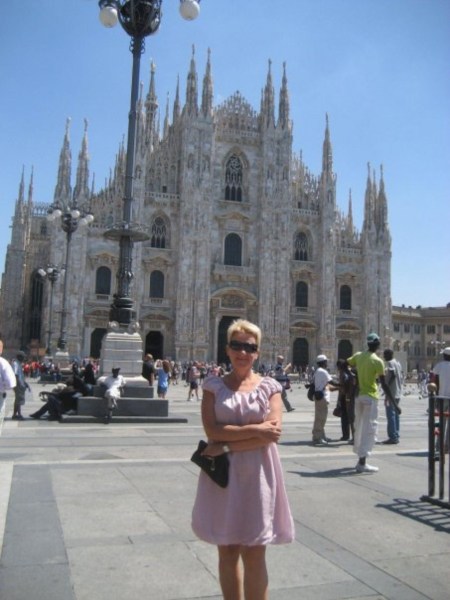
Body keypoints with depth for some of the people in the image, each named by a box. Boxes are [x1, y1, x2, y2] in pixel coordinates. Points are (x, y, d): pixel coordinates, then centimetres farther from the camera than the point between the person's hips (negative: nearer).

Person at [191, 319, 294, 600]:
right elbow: (213, 431, -9)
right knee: (227, 551, 10)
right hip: (222, 475, 1)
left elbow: (272, 434, -11)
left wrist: (227, 445, -14)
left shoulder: (269, 386, 2)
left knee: (254, 555, 4)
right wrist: (254, 429, -14)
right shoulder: (214, 385, 3)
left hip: (257, 475, -1)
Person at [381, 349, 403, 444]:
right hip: (398, 393, 9)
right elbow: (401, 376, 17)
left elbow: (392, 375, -21)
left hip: (391, 393, -9)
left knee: (391, 415, -7)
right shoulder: (398, 363, 16)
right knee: (396, 415, 12)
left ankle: (393, 437, -8)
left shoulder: (390, 363, -11)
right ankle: (396, 436, 15)